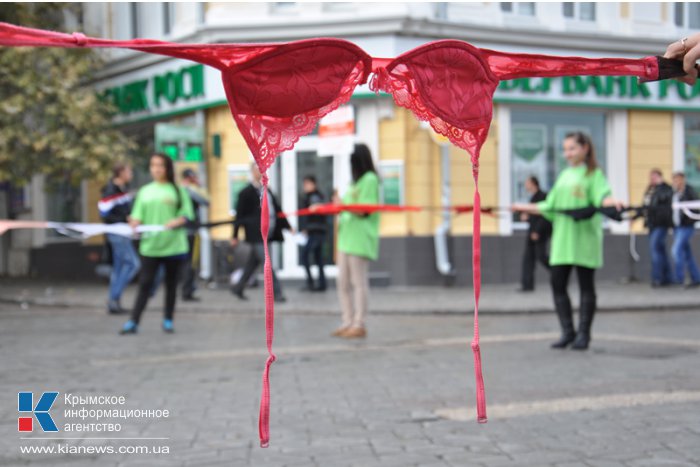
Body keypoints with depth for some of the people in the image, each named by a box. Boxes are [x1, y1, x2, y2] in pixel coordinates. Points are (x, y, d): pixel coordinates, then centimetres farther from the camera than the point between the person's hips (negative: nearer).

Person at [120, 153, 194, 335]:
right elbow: (138, 216, 8)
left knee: (171, 284, 7)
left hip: (173, 244, -1)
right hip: (150, 245, 1)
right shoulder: (145, 191, 12)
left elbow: (187, 214, 0)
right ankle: (133, 322, -5)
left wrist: (177, 222, -20)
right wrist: (135, 223, -15)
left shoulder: (177, 190, 5)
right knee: (145, 284, -4)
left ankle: (168, 320, 18)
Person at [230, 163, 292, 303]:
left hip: (266, 234, 7)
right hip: (256, 235, -7)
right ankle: (276, 293, -9)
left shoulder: (267, 191, 16)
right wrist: (235, 236, -5)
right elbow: (239, 215, -6)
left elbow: (277, 210, 19)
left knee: (253, 263, 14)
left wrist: (287, 226, 13)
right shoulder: (246, 193, -6)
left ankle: (238, 288, 27)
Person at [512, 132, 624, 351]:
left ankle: (583, 333, 7)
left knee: (586, 285, 0)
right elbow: (550, 206, 22)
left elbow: (602, 196, -15)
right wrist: (526, 208, 22)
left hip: (585, 237, -6)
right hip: (562, 238, 6)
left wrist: (612, 201, -36)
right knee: (558, 284, 1)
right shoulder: (565, 175, 19)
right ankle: (567, 332, 10)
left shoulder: (593, 173, 2)